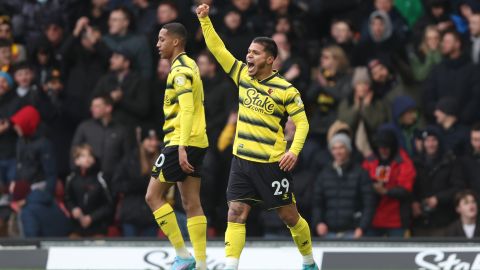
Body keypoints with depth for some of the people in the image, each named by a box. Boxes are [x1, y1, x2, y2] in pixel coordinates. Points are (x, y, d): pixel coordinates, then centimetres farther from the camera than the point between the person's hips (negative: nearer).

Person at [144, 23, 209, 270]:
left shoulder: (180, 70, -13)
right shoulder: (189, 65, 17)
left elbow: (187, 109, -22)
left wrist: (182, 147, -27)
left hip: (180, 142, -9)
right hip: (197, 143, 9)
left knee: (154, 196, -4)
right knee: (191, 204, 6)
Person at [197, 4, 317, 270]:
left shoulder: (286, 90, -9)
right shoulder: (242, 74, 4)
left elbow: (302, 122, -6)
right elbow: (217, 49, 3)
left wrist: (294, 151, -19)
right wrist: (205, 19, -6)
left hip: (271, 164, -4)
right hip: (241, 160, 4)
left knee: (288, 215, 6)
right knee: (235, 213, -7)